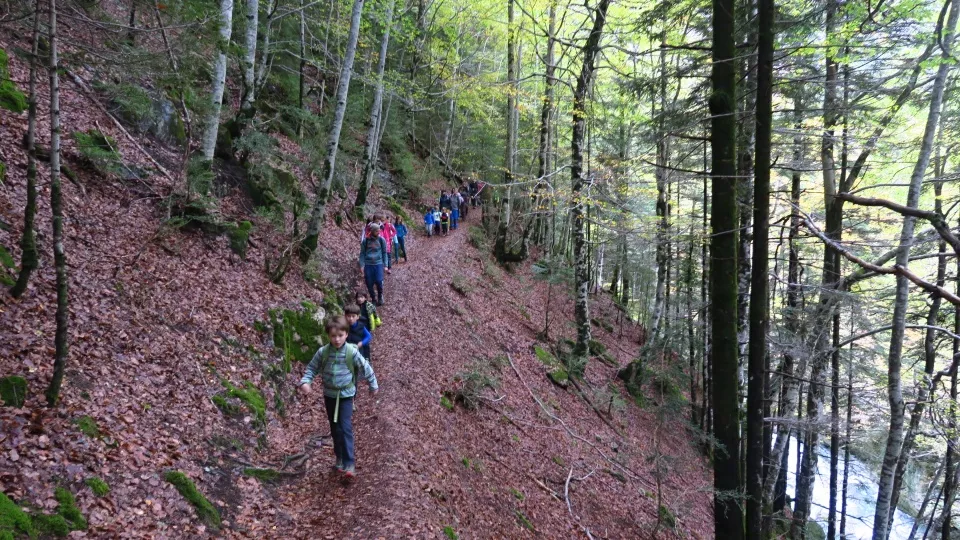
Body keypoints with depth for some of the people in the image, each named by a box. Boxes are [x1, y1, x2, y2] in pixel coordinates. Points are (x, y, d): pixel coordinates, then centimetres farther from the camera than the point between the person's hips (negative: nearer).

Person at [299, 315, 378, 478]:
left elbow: (366, 369, -4)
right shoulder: (323, 352, -10)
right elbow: (312, 368, 2)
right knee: (335, 428, 15)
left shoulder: (352, 352, -16)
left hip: (346, 395, -3)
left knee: (346, 428, -11)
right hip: (329, 395, 3)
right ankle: (339, 456, 31)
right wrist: (305, 382, -15)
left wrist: (373, 385, 5)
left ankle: (349, 463, -8)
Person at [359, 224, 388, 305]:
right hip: (368, 265, 1)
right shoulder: (365, 241, 1)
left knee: (379, 281, -13)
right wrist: (362, 265, -2)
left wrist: (385, 265, 5)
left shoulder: (381, 240, 1)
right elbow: (362, 253, 6)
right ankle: (373, 298, 22)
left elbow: (384, 253, 8)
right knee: (369, 283, 1)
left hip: (378, 264, -1)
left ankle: (380, 297, 13)